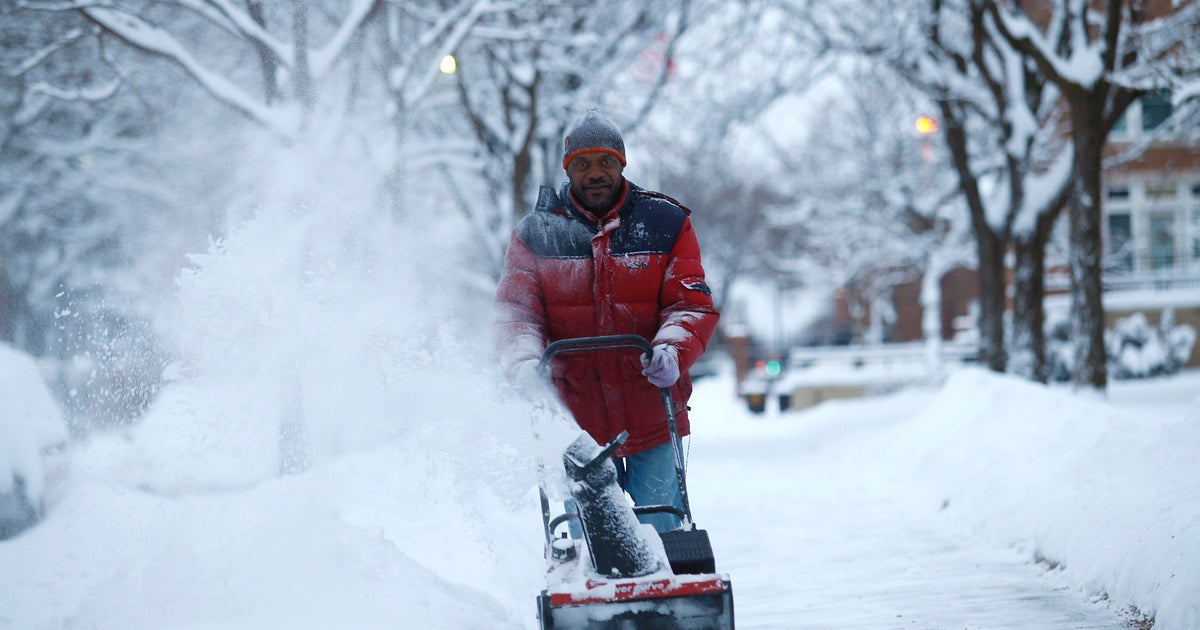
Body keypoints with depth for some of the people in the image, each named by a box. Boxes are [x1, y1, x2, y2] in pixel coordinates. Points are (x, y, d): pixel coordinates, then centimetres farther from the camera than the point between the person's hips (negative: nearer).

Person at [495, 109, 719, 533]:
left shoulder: (666, 223, 4)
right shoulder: (535, 235, 5)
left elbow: (693, 304, -1)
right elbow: (516, 312, 0)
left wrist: (672, 350, -21)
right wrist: (524, 364, -20)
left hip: (652, 416, 0)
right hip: (576, 417, 0)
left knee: (657, 531, -1)